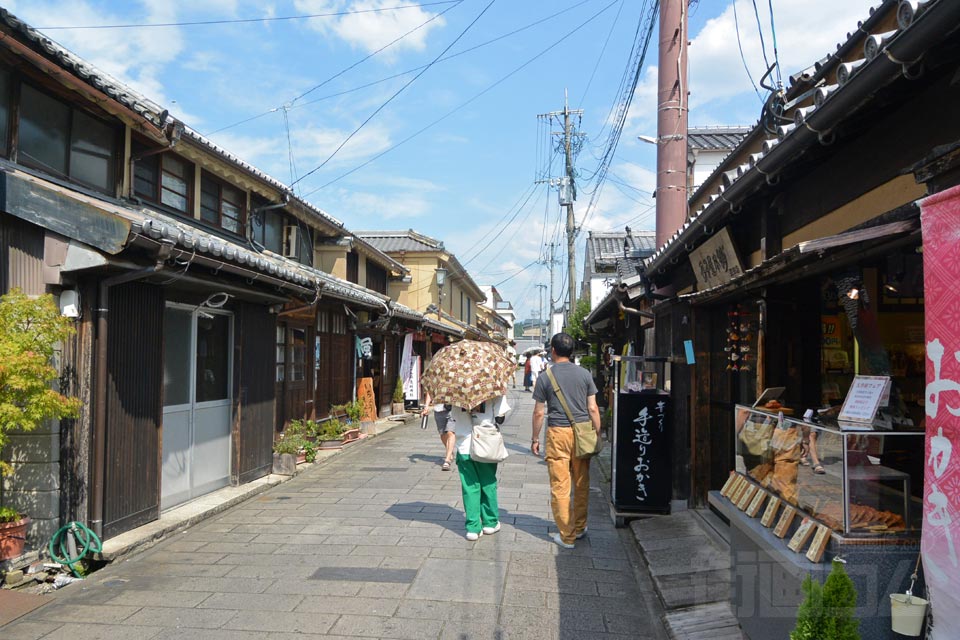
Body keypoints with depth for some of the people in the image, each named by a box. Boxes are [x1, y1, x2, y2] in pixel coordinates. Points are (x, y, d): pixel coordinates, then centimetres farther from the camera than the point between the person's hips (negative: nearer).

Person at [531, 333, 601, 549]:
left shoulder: (545, 377, -3)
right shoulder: (584, 374, 3)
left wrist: (535, 439, 8)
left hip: (558, 433, -3)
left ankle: (566, 536, 9)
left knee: (560, 486, 4)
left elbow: (538, 412, -2)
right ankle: (579, 528, 28)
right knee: (581, 484, 16)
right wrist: (597, 434, 12)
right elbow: (593, 409, 3)